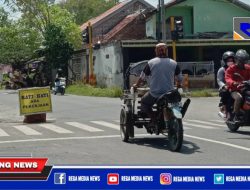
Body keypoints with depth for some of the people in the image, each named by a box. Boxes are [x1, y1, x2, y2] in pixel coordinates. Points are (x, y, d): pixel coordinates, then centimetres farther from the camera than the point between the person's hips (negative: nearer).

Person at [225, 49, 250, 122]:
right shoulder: (231, 69, -2)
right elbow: (228, 78, -16)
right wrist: (233, 83, -37)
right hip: (235, 90, -5)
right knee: (239, 98, -36)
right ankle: (236, 115, -25)